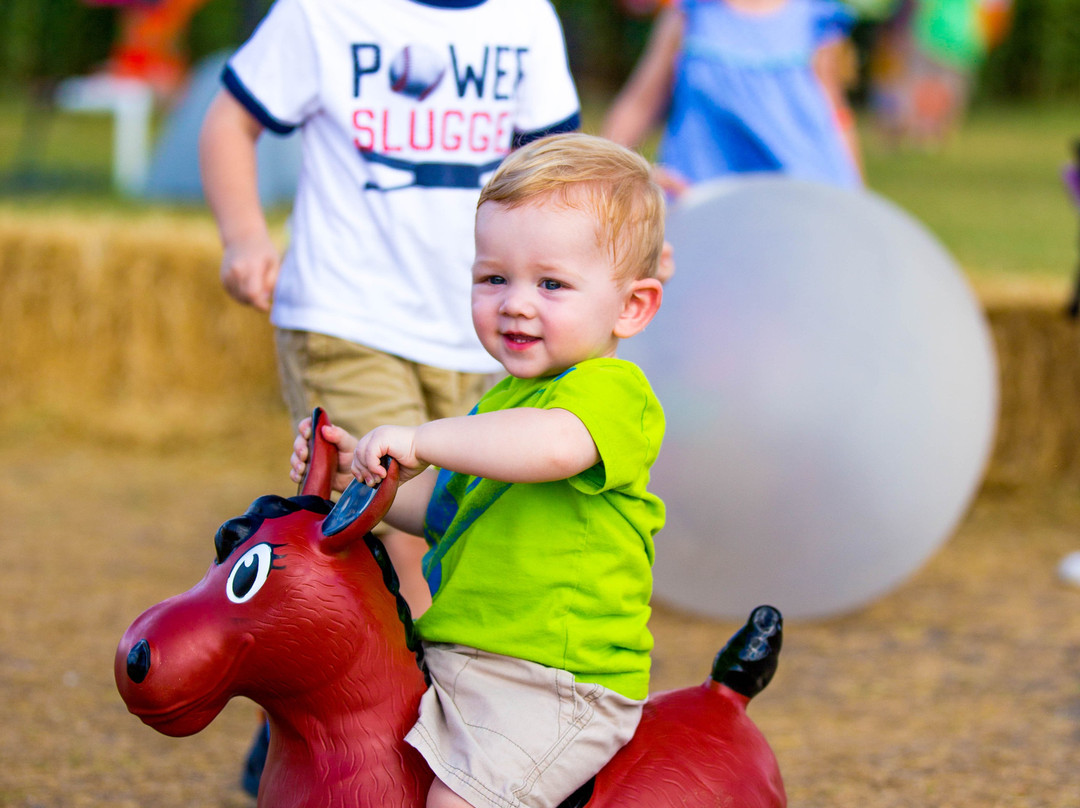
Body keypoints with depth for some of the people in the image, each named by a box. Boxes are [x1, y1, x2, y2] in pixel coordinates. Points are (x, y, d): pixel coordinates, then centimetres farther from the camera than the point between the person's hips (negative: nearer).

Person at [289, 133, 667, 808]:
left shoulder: (611, 390, -14)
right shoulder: (506, 398, 19)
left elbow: (555, 445, -36)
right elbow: (441, 506, 24)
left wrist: (422, 440, -32)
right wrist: (355, 474, 8)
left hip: (556, 685, -10)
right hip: (459, 658, 10)